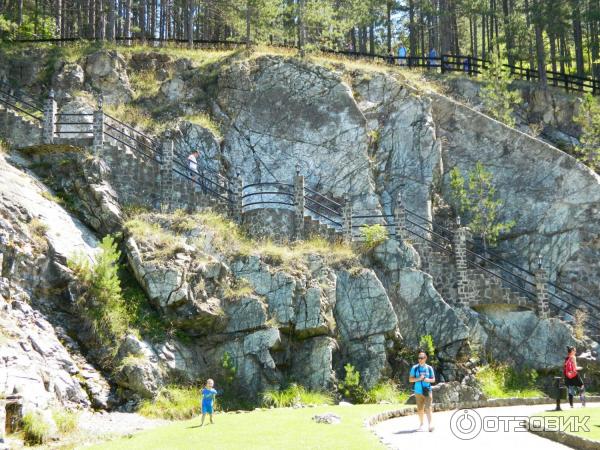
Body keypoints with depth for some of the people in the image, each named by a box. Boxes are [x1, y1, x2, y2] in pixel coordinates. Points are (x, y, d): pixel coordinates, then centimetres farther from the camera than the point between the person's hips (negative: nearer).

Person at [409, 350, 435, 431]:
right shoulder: (415, 368, 3)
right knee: (420, 409, 7)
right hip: (418, 391, 1)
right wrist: (418, 379, -14)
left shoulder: (429, 368, 3)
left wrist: (428, 380, -12)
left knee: (428, 408, -11)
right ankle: (421, 424, 18)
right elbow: (410, 379, 2)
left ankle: (430, 425, -7)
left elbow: (433, 379, 9)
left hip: (427, 391, -1)